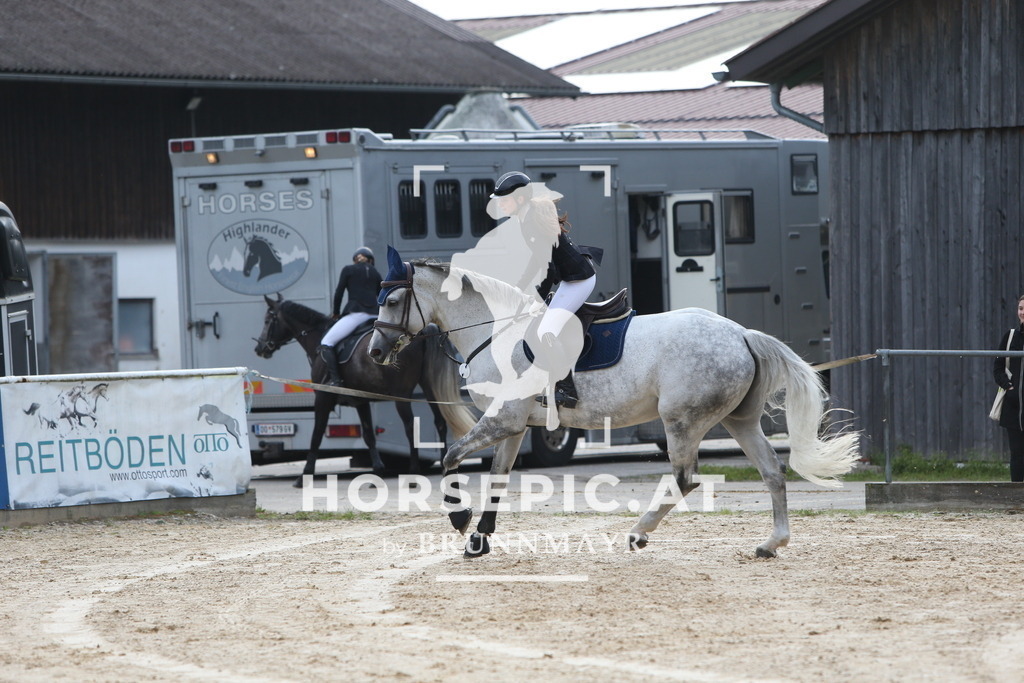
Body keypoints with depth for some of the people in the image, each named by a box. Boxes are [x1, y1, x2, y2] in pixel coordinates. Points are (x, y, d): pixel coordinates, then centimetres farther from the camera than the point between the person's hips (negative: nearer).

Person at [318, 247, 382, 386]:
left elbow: (339, 292, 4)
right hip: (374, 316, 5)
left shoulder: (348, 270, 8)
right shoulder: (376, 274, 19)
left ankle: (334, 379, -21)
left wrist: (335, 312, 17)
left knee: (326, 343, -5)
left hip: (355, 314, -5)